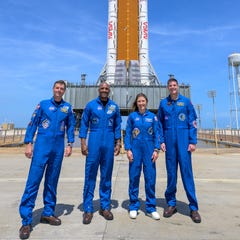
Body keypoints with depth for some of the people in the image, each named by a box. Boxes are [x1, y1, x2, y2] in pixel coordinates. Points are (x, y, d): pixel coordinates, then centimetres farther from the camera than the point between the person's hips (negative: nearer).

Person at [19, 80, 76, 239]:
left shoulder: (68, 107, 9)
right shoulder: (43, 104, 5)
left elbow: (71, 127, 10)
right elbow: (33, 124, 3)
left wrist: (70, 145, 2)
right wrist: (29, 143, -3)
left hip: (58, 148, 2)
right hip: (42, 146, -2)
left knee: (52, 181, 10)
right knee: (34, 180, -3)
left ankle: (48, 213, 25)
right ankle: (26, 220, 8)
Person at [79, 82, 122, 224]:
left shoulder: (114, 107, 8)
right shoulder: (91, 105, 4)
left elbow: (117, 126, 10)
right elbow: (84, 124, 3)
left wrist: (118, 143, 4)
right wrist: (83, 143, -4)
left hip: (109, 144, 2)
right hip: (94, 143, -1)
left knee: (107, 176, 9)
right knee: (90, 176, 2)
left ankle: (105, 207, 24)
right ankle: (88, 209, 15)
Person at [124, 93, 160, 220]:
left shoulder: (152, 116, 6)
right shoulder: (132, 116, 4)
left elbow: (156, 134, 5)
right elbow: (127, 134, 2)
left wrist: (156, 150, -2)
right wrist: (128, 150, -6)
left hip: (149, 149, 1)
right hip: (135, 149, 0)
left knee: (150, 178, 4)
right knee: (134, 178, 5)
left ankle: (151, 208, 20)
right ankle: (133, 207, 21)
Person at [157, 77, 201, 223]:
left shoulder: (186, 101, 6)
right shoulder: (163, 103, 10)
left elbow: (193, 123, 2)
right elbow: (160, 124, 11)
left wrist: (193, 141, -6)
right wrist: (161, 141, 3)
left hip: (183, 140, -1)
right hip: (169, 141, 2)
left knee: (187, 171, -2)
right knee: (171, 172, 7)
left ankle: (193, 207, 11)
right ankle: (171, 203, 21)